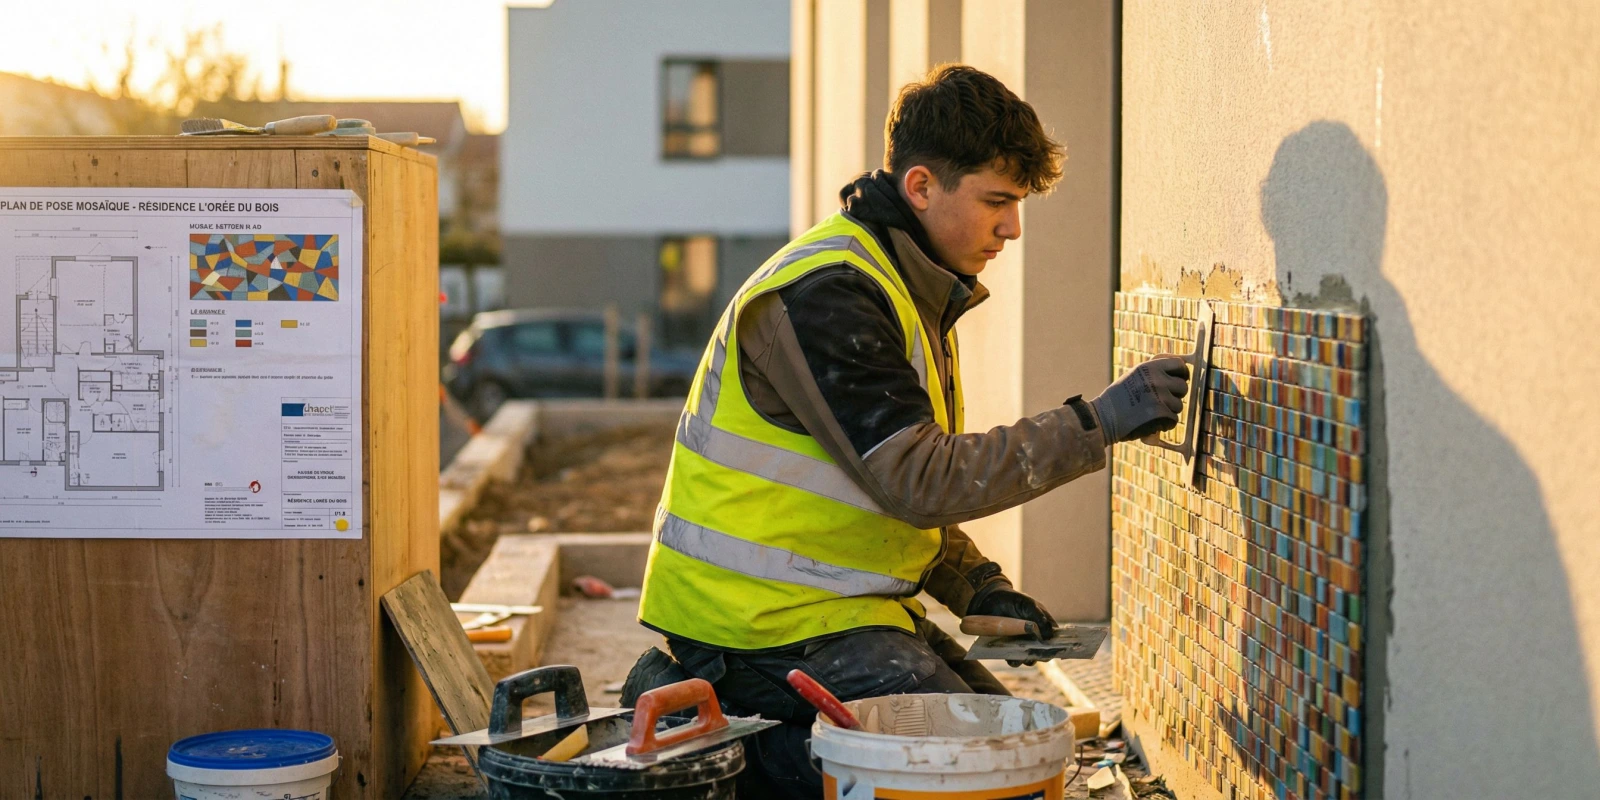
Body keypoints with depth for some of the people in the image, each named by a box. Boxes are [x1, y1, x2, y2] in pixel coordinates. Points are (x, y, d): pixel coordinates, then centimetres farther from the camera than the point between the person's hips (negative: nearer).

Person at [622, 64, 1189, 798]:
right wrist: (1094, 424, -24)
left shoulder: (910, 287, 14)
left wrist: (974, 586, 6)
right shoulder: (825, 293, -19)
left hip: (839, 601, 10)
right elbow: (921, 482, -25)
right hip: (767, 619, -10)